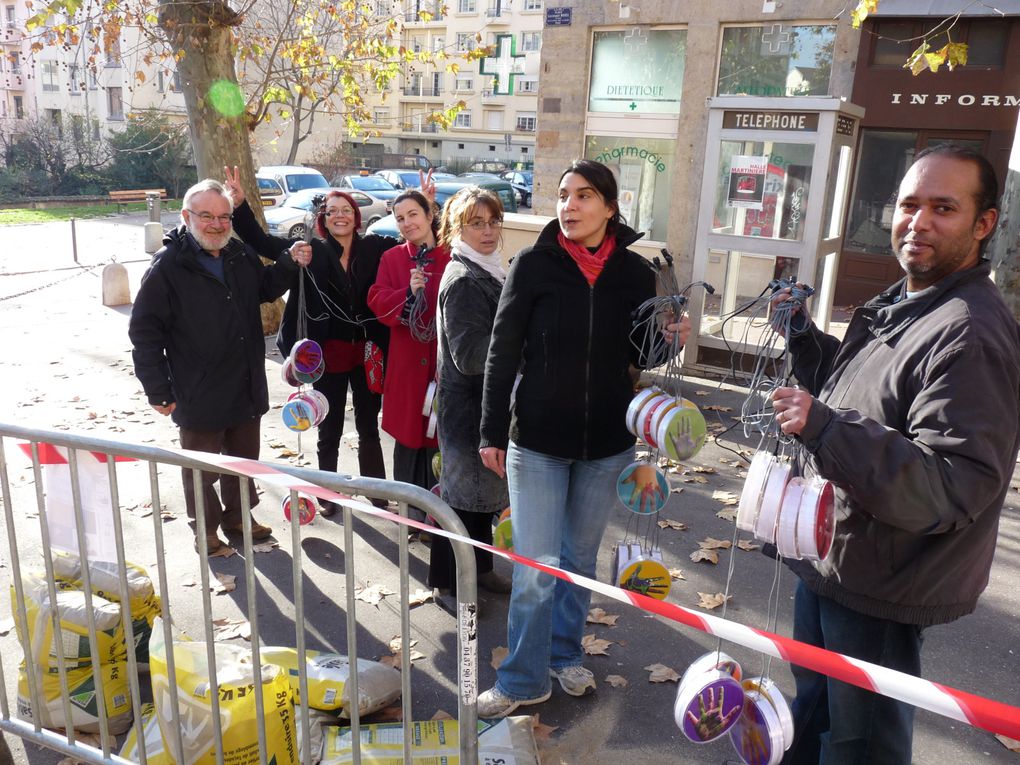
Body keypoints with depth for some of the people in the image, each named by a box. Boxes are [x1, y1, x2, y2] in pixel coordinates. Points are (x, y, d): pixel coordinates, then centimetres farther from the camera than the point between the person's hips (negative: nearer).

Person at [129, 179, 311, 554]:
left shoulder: (241, 256, 2)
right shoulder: (169, 265, -15)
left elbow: (266, 288, 21)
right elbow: (144, 330, -14)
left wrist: (290, 265, 1)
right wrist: (158, 390, -15)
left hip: (246, 388, 6)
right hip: (198, 393, -6)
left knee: (244, 459, 21)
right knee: (202, 467, 12)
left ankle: (237, 516, 41)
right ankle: (206, 528, 32)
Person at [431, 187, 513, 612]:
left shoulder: (489, 271, 11)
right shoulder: (462, 280, -19)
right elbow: (469, 354, -24)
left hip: (490, 403, 9)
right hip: (466, 407, -9)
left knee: (486, 489, 20)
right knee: (462, 492, 4)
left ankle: (478, 566, 38)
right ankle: (446, 583, 21)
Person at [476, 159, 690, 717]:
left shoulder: (635, 272, -3)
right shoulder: (534, 264, -8)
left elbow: (639, 354, 7)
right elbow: (502, 353, -6)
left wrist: (667, 338, -15)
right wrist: (492, 432, -7)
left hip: (607, 443, 3)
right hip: (537, 440, -2)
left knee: (580, 557, 17)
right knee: (537, 566, 1)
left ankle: (565, 653, 38)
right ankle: (523, 680, 19)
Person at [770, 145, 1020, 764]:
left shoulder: (970, 335, -25)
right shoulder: (901, 304, 7)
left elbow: (951, 486, -31)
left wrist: (824, 428, -39)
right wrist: (804, 337, 5)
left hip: (879, 594, -9)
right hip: (830, 563, 9)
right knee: (812, 711, 30)